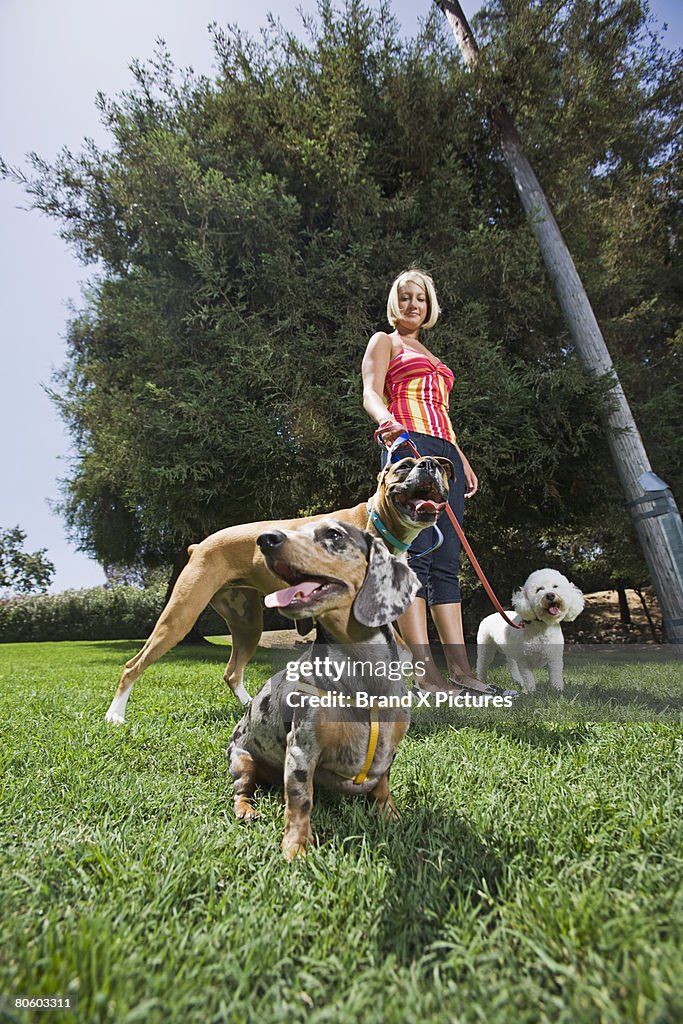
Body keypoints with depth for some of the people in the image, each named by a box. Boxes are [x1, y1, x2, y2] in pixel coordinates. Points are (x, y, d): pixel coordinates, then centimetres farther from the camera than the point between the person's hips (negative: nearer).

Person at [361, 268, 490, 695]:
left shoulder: (432, 357, 35)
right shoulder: (384, 341, 15)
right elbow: (371, 393, -3)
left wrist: (464, 462, 20)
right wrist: (387, 420, -26)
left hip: (445, 452, 7)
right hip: (408, 445, -7)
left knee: (446, 562, -2)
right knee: (416, 555, -17)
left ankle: (460, 669, -2)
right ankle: (426, 672, -17)